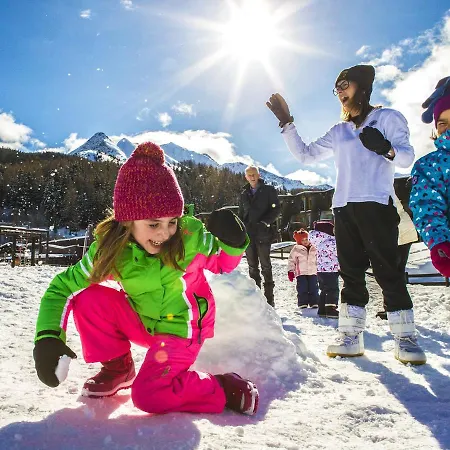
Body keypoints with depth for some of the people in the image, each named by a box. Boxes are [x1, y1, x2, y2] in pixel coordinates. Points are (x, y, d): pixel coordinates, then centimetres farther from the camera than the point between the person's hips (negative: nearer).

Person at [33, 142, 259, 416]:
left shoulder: (189, 235, -23)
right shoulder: (110, 249, -18)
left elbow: (221, 264, -5)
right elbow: (62, 287, -10)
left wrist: (232, 244, -27)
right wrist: (48, 337, -23)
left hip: (182, 328, -4)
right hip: (141, 323, 4)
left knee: (148, 397, -22)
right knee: (89, 298, -18)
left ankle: (225, 389, -2)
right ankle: (117, 369, 5)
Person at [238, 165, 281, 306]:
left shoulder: (268, 190, 3)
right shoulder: (244, 194, 16)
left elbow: (276, 209, -2)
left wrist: (266, 222, -15)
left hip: (263, 233, -4)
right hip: (248, 233, 4)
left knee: (265, 265, -3)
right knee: (252, 266, 7)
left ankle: (269, 297, 2)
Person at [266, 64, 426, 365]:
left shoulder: (388, 117, 9)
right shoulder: (338, 131, 23)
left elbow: (407, 157, -1)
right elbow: (305, 154, 21)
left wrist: (386, 148, -23)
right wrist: (287, 123, 13)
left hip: (376, 204, -5)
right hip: (344, 207, 5)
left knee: (387, 270, -8)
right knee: (351, 272, 2)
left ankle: (406, 338, -2)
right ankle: (351, 336, 4)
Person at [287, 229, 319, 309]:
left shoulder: (313, 249, 10)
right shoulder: (296, 249, -2)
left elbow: (317, 260, 23)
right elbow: (291, 260, 2)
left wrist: (317, 270, 24)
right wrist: (290, 271, -2)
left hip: (312, 272, 3)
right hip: (301, 273, -3)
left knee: (313, 289, 3)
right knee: (302, 290, -5)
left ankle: (314, 303, 12)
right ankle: (302, 304, 3)